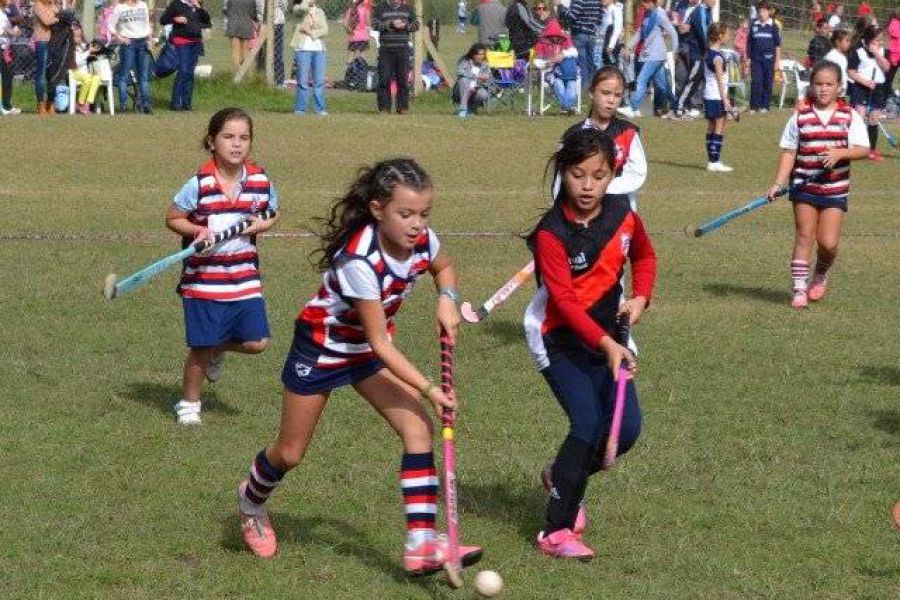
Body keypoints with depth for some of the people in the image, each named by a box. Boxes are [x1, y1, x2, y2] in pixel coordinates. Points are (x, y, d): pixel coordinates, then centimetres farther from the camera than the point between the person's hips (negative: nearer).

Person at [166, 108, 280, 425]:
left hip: (245, 277, 3)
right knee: (201, 347, 3)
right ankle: (189, 403, 25)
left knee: (256, 342, -3)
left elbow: (272, 216, 14)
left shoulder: (260, 181, -3)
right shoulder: (199, 184, -13)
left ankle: (219, 350, 30)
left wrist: (260, 224, -9)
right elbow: (172, 218, -3)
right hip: (203, 278, -3)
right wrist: (198, 230, -21)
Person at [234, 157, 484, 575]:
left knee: (417, 427, -16)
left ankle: (422, 544, -17)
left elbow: (443, 267, 10)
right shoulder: (360, 261, -37)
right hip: (322, 346, -5)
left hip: (368, 347, 5)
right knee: (289, 454, 10)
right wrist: (429, 389, -34)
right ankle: (251, 502, 45)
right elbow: (380, 344, -31)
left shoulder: (423, 241, -18)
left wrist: (447, 298, -12)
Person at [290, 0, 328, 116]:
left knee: (320, 81, 1)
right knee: (302, 81, -4)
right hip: (303, 49, -4)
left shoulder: (320, 12, 17)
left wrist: (311, 32, -7)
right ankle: (300, 109, 1)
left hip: (318, 50, 4)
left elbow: (325, 30, 5)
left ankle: (320, 108, 5)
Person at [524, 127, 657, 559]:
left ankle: (563, 477, 24)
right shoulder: (551, 232, -19)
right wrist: (606, 344, -36)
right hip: (559, 341, -5)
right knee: (588, 424, -21)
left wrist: (640, 297, 0)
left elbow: (644, 256, 20)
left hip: (607, 338, 6)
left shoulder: (622, 215, -2)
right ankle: (556, 531, -13)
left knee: (626, 429, -6)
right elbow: (564, 300, -25)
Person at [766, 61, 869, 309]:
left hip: (835, 188, 0)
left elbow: (863, 149, -5)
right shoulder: (800, 115, 0)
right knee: (804, 237, -2)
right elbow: (788, 151, 2)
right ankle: (799, 289, 5)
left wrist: (840, 152, -24)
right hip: (804, 185, 0)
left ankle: (820, 275, 27)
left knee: (828, 242, -4)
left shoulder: (850, 116, 0)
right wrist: (778, 183, -6)